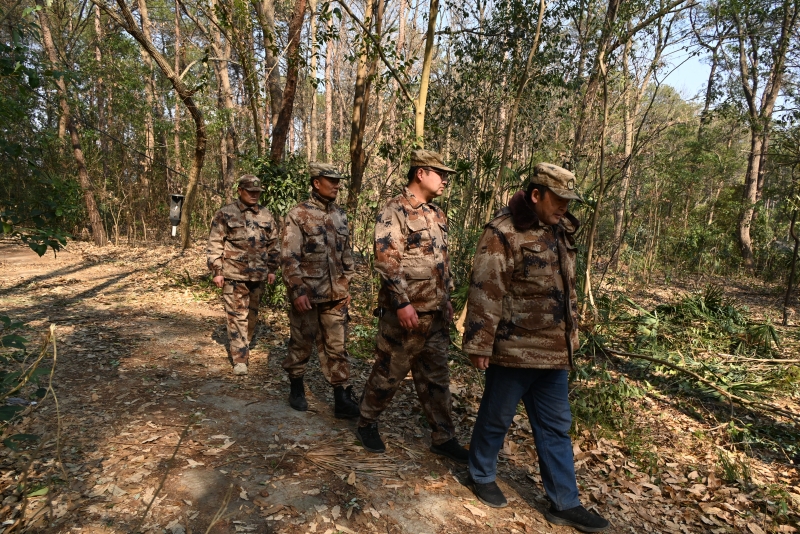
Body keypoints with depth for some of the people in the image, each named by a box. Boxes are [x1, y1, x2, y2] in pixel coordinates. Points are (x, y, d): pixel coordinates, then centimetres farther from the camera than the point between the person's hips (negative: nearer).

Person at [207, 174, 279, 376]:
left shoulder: (266, 216, 9)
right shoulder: (225, 214, -3)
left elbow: (273, 244, 14)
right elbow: (215, 244, -3)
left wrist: (272, 269, 10)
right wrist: (217, 271, -7)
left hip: (258, 276, 4)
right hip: (234, 275, -4)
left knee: (252, 315, 14)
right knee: (237, 316, -3)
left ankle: (245, 347, 33)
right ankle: (240, 359, 1)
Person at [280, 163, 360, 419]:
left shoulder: (340, 215, 9)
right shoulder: (298, 215, -7)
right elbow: (289, 257, -11)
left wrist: (346, 286, 9)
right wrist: (297, 290, -16)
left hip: (335, 295, 4)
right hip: (307, 295, -4)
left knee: (337, 347, 6)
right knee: (301, 344, 11)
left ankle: (342, 399, 12)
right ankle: (296, 388, 31)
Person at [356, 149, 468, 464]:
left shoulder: (436, 214, 14)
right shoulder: (394, 211, -12)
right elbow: (387, 261, -20)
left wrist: (447, 299, 18)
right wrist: (402, 303, -24)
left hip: (435, 313, 8)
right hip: (405, 313, -7)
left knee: (436, 378, 13)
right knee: (389, 373, 7)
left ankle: (443, 438, 24)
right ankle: (367, 423, 29)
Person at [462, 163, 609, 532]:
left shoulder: (560, 232, 11)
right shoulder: (504, 233, -16)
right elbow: (485, 292, -19)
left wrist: (570, 334, 21)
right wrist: (480, 344, -18)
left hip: (553, 350, 8)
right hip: (513, 348, -8)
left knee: (556, 426, 15)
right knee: (496, 418, 12)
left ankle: (564, 503, 28)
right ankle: (481, 476, 35)